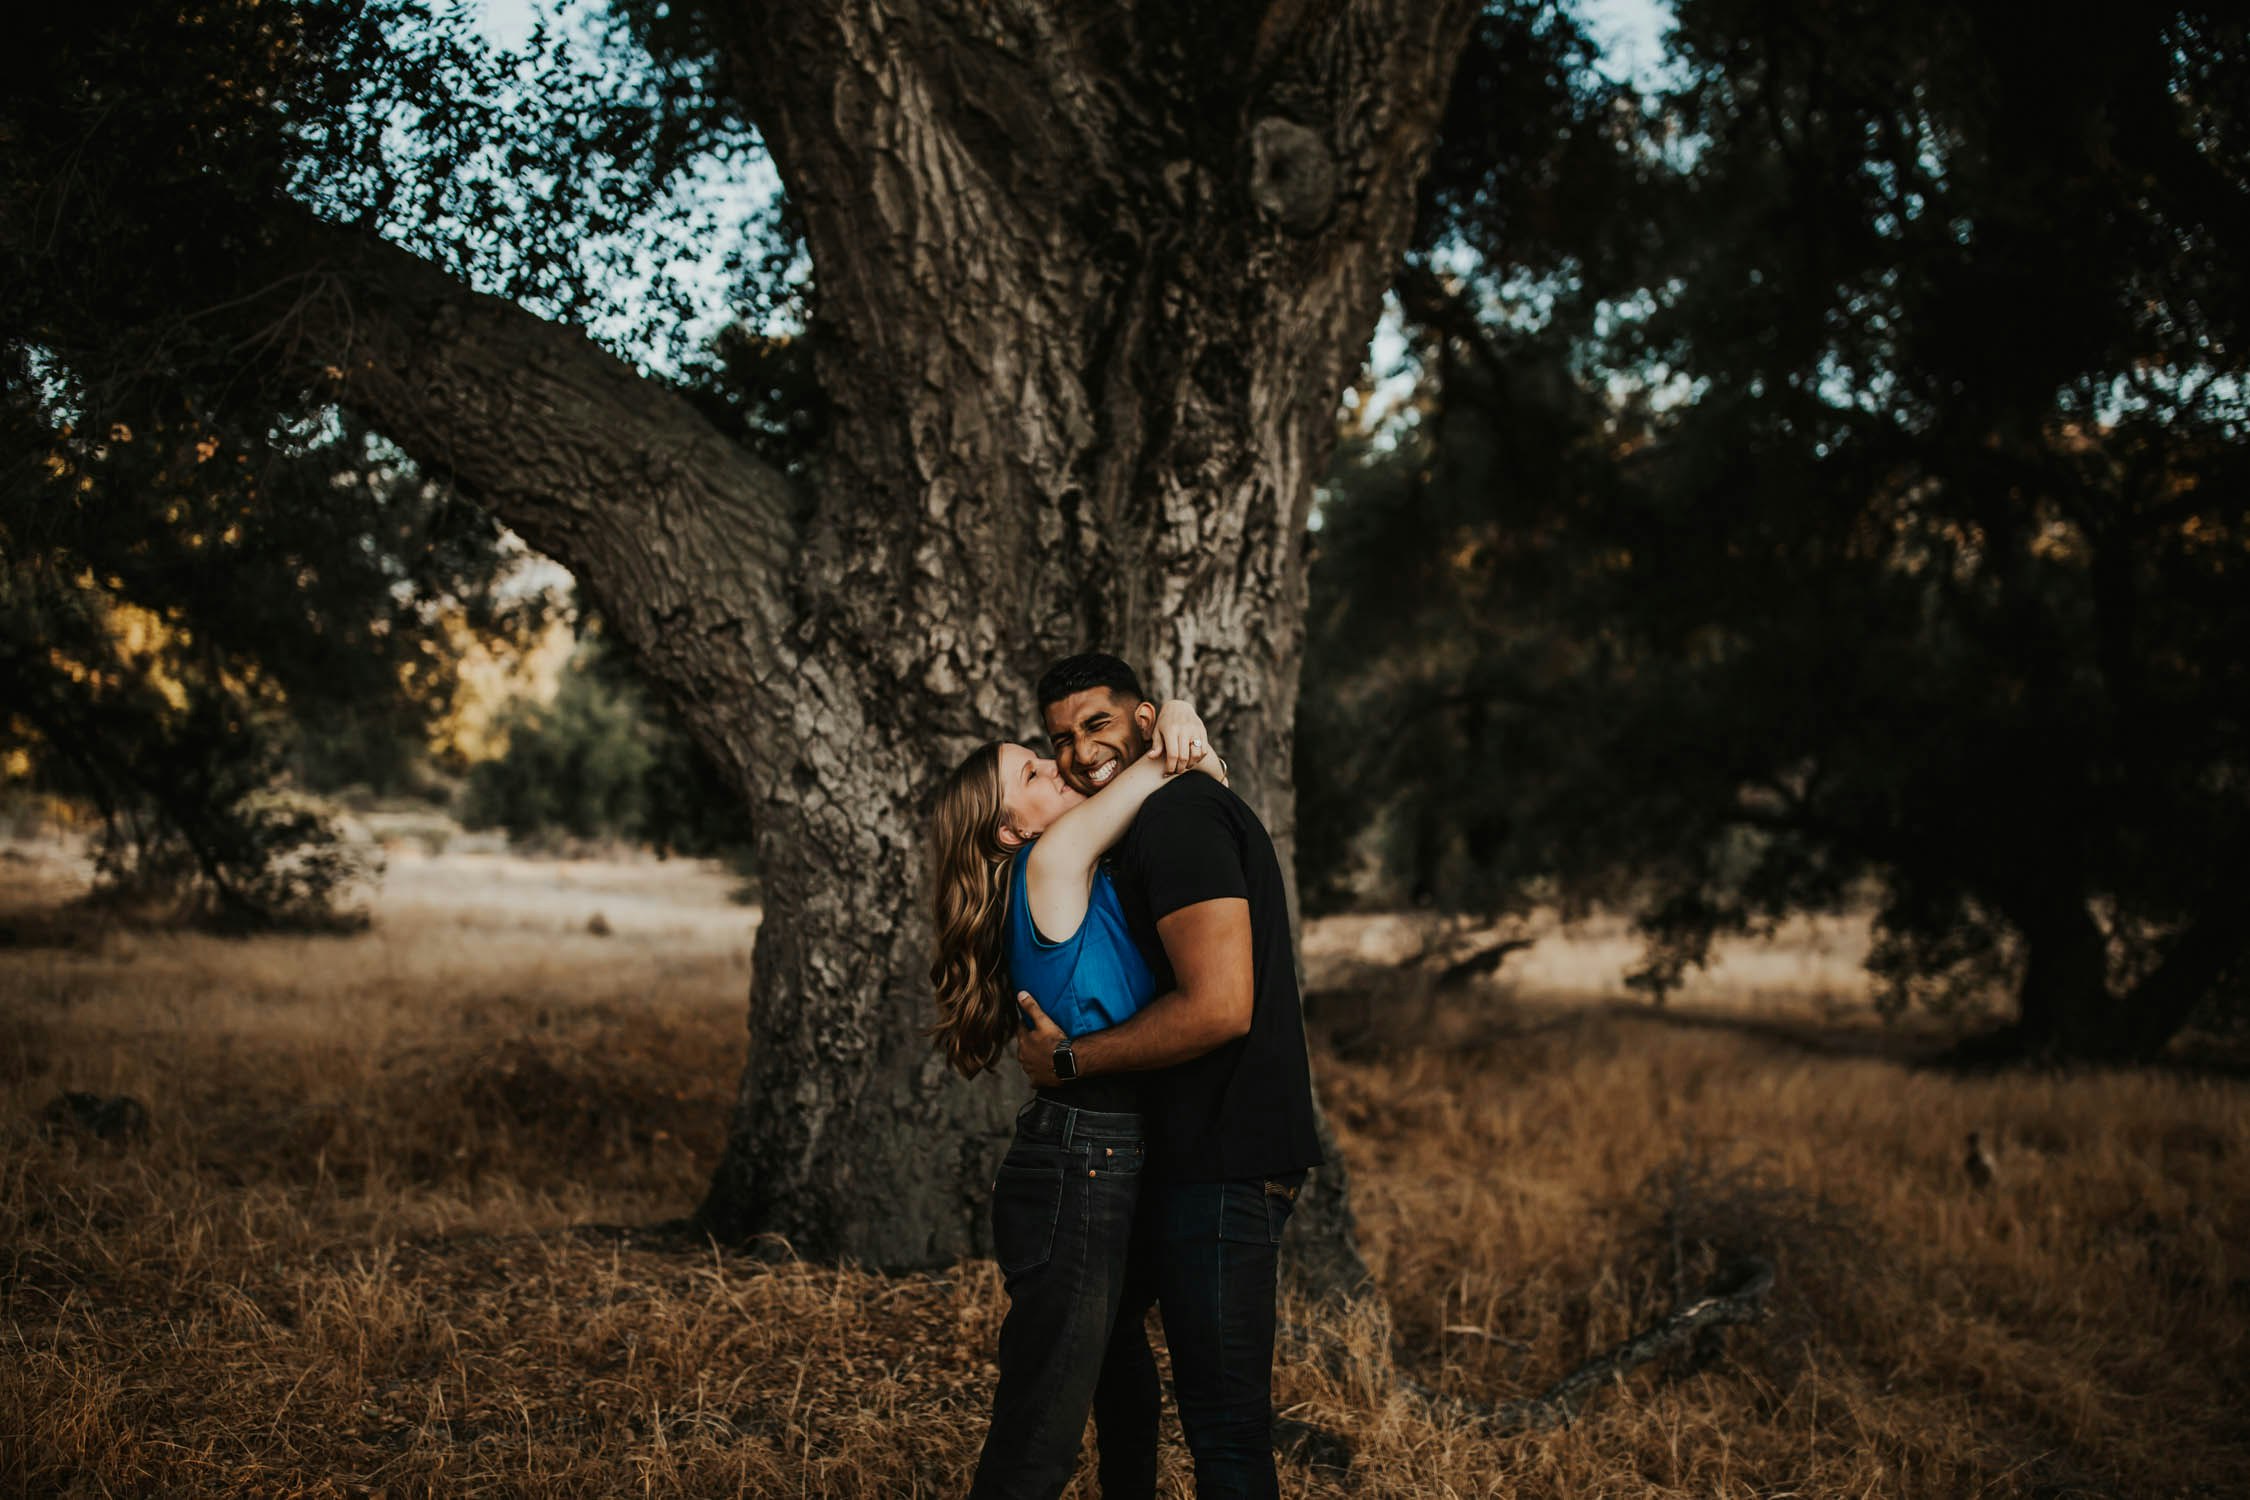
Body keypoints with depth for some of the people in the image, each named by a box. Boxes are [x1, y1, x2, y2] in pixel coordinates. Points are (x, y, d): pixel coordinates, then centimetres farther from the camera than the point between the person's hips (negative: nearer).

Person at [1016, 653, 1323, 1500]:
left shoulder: (1176, 817, -15)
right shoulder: (1191, 813, 19)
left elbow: (1218, 1008, -24)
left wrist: (1069, 1061, -14)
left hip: (1222, 1165, -11)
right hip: (1221, 1152, 11)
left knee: (1224, 1422, -5)